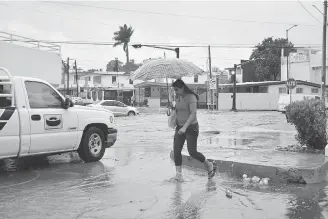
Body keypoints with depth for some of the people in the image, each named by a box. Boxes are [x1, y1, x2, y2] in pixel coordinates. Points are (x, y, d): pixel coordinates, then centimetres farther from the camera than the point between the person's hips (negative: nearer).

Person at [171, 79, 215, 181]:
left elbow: (193, 114, -25)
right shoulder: (178, 99, 10)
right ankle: (179, 174, -2)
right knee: (176, 151, -6)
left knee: (192, 152, -8)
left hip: (191, 128, -7)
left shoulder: (191, 97, -15)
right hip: (180, 128, 7)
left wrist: (185, 127, -34)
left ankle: (209, 165, 17)